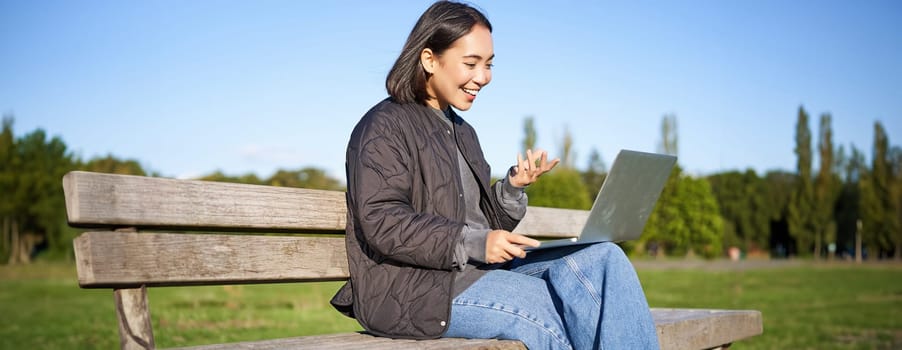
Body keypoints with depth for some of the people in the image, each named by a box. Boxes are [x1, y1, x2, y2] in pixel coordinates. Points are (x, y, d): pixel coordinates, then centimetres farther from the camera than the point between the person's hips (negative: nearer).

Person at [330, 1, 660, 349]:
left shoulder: (462, 132, 23)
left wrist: (513, 188, 0)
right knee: (556, 308, -25)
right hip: (415, 286, -8)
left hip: (477, 269, 8)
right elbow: (380, 222, -17)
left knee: (604, 258, -12)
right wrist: (474, 244, -22)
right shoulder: (384, 127, -4)